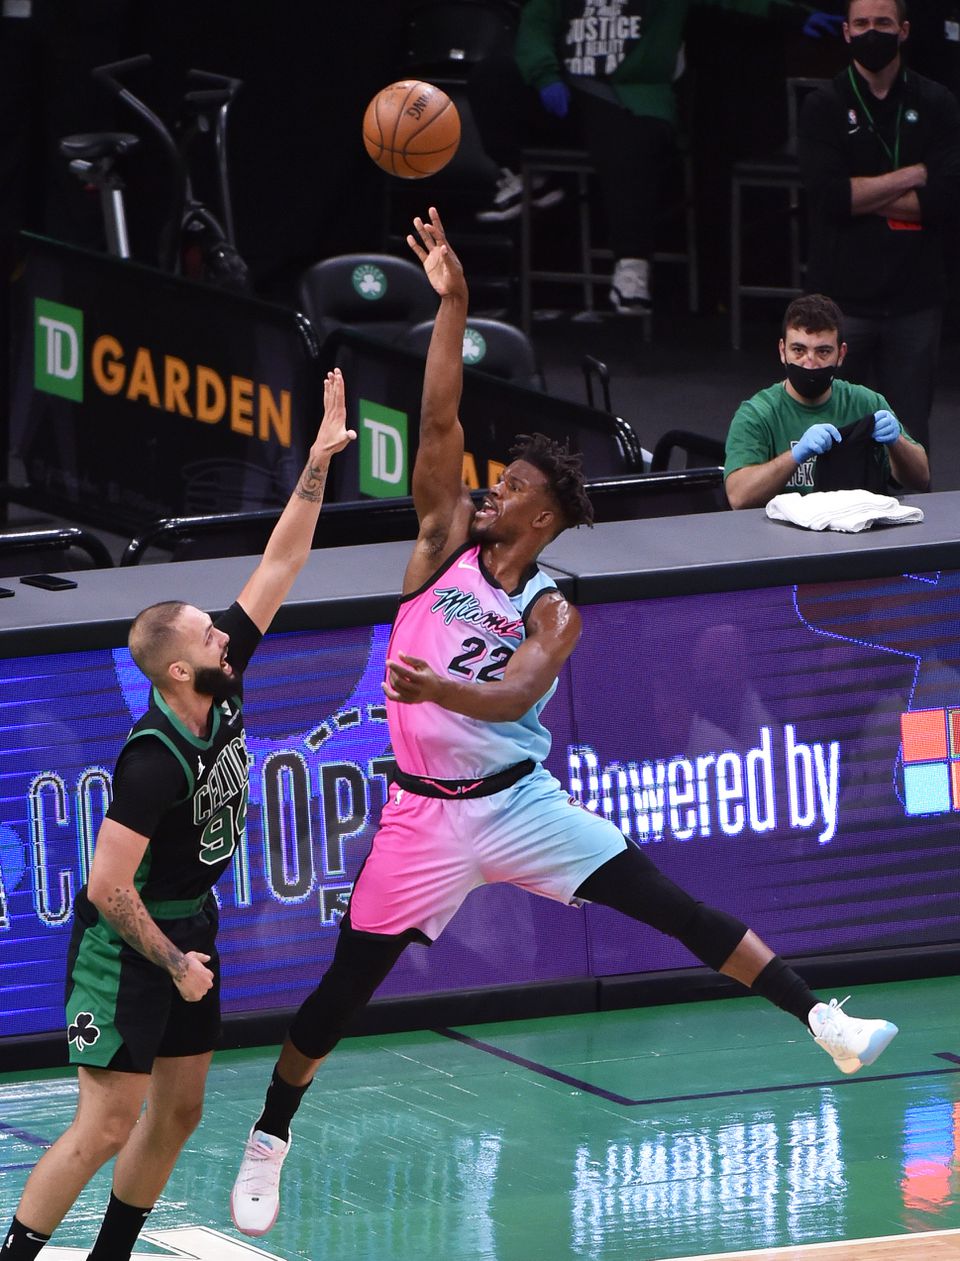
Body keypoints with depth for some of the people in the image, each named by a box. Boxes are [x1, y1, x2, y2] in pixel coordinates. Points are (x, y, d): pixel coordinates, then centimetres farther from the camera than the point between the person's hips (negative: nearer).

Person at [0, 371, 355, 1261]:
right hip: (127, 939, -9)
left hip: (189, 923, 9)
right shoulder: (155, 761, -29)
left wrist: (317, 466, -10)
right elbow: (107, 886, -28)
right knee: (107, 1125, -11)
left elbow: (278, 565, -2)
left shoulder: (221, 686, -7)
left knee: (177, 1112, 12)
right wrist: (174, 963, -18)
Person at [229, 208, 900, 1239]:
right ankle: (267, 1142, 15)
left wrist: (435, 687, -42)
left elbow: (513, 696, -22)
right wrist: (452, 306, -19)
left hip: (519, 802, -1)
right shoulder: (446, 542, 0)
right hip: (427, 813, 1)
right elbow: (439, 420, -11)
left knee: (669, 904, -7)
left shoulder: (552, 614, -4)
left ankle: (821, 1021, -6)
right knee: (347, 981, 1)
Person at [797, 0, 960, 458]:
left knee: (910, 438, 3)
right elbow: (828, 194, -11)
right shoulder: (824, 107, 3)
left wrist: (865, 198, -9)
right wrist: (912, 175, -8)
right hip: (844, 296, -1)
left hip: (915, 299, 1)